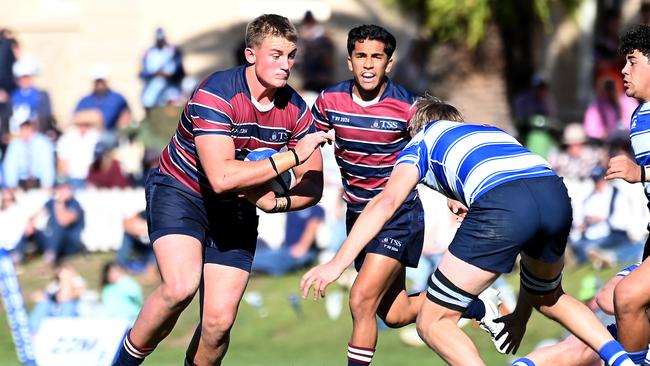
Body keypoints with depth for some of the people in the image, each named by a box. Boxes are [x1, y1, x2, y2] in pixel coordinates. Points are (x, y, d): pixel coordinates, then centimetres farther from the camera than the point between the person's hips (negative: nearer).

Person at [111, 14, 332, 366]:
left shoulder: (295, 109, -8)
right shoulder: (216, 93, -26)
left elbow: (312, 186, -2)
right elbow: (221, 177, -36)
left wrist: (276, 202, -24)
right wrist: (293, 156, -34)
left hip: (235, 209, 5)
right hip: (179, 191, -5)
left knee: (219, 321, -8)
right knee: (180, 288, -31)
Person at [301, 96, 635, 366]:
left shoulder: (421, 142, 28)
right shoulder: (491, 130, 42)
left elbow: (386, 202, 8)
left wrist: (336, 265, 5)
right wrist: (522, 314, 48)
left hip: (501, 204, -6)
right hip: (556, 192, 6)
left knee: (433, 322, 7)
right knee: (549, 298, 36)